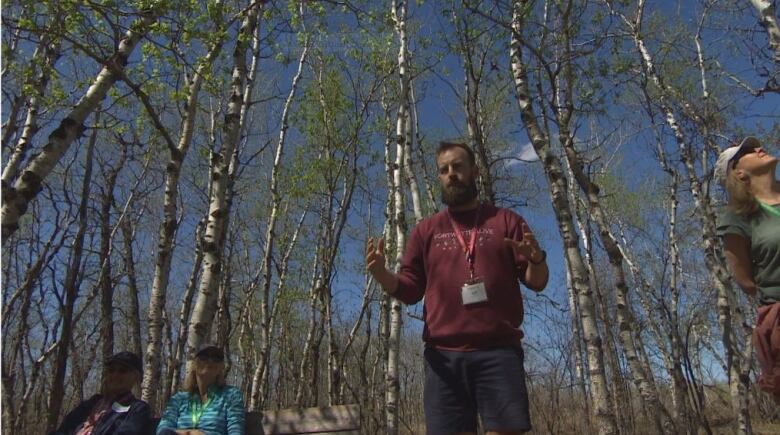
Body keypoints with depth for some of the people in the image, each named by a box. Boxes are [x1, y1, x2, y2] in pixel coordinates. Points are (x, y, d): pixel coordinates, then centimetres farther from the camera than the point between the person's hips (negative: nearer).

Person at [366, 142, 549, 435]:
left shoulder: (506, 220, 12)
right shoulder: (425, 230, 16)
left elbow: (537, 282, 9)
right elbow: (409, 291, 12)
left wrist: (537, 260, -15)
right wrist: (381, 274, -9)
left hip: (499, 352, -1)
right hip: (444, 356, 1)